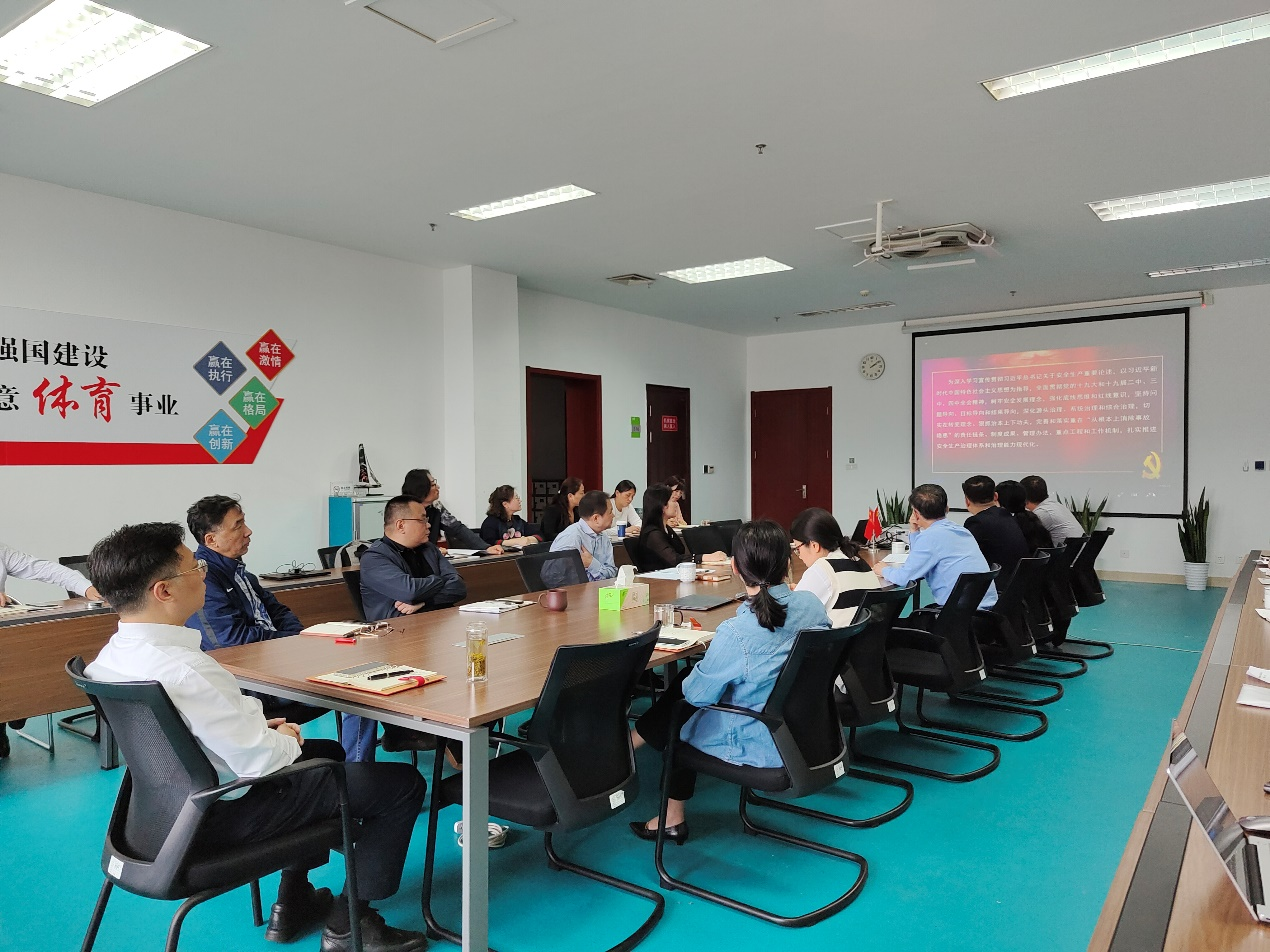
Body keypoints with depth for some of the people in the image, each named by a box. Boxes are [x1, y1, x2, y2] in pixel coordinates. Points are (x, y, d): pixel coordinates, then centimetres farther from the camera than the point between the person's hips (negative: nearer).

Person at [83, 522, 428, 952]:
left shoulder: (110, 657, -3)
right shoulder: (183, 669, -34)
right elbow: (258, 760, -29)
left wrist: (260, 728, 2)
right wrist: (286, 740, -8)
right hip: (228, 812, -9)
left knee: (326, 752, 32)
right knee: (404, 783, -2)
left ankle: (292, 903, 36)